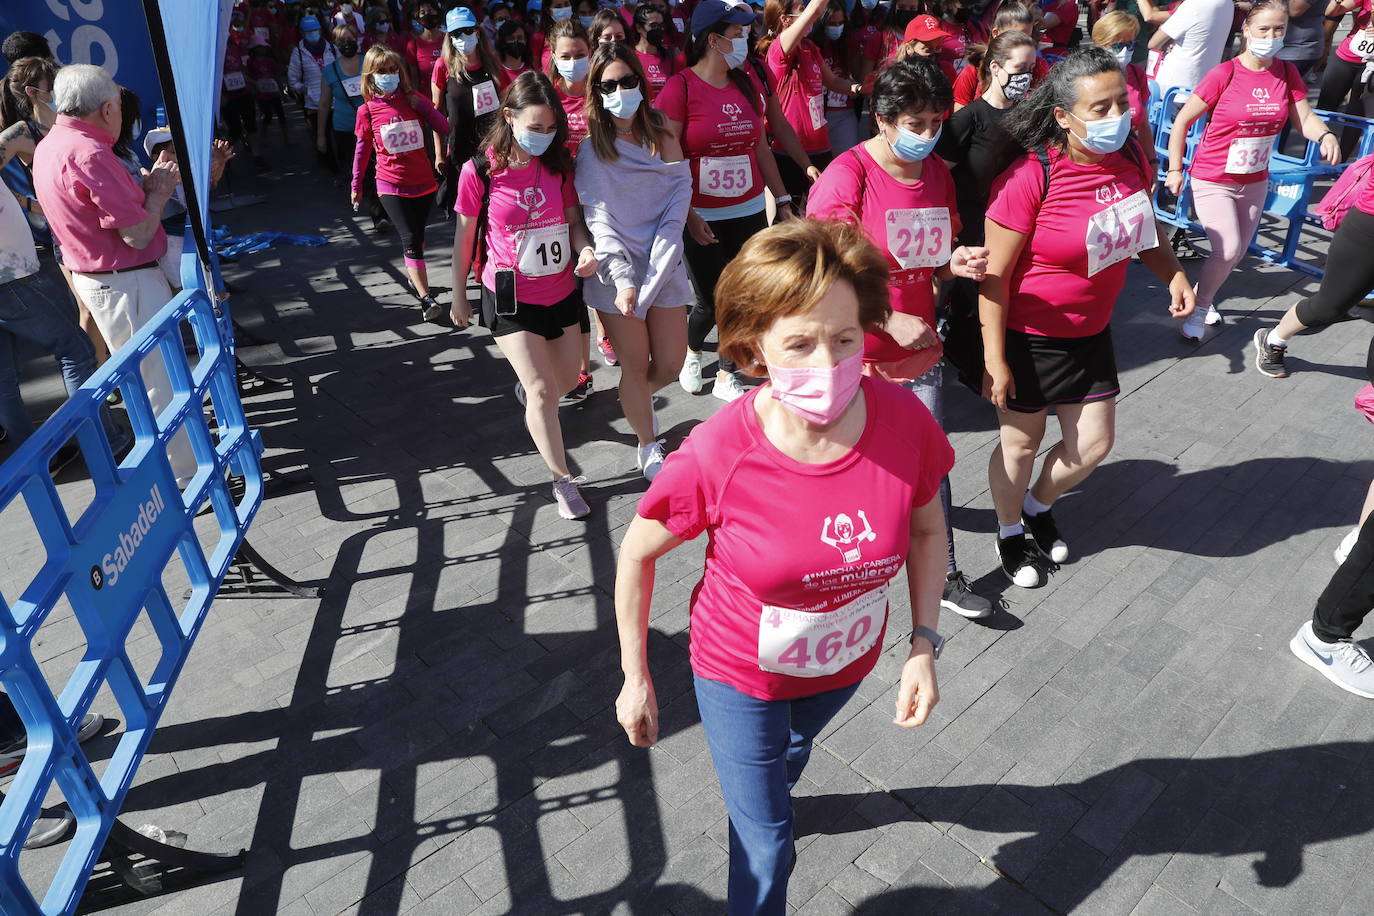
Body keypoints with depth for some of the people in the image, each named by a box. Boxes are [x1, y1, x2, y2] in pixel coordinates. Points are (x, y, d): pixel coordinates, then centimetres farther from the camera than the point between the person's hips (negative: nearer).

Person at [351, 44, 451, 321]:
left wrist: (420, 103, -14)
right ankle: (426, 299, -14)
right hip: (391, 186, -3)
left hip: (423, 182, 3)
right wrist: (356, 185, 10)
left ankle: (414, 279, 39)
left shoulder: (413, 100, 2)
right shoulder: (368, 110, -2)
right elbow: (362, 149, 6)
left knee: (418, 237, 16)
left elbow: (444, 129, -3)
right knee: (410, 239, -13)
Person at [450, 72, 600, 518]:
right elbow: (464, 236, -2)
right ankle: (563, 480, 6)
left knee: (566, 379, 18)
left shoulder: (559, 164, -2)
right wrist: (459, 295, 6)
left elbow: (573, 220, 6)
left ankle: (526, 391, 55)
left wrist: (586, 249, -17)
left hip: (561, 292, 4)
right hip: (510, 298, -4)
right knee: (542, 390, -9)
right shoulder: (480, 171, -12)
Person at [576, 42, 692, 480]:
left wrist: (655, 270, -14)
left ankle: (639, 398, 41)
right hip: (617, 270, -3)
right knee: (636, 366, 4)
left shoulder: (662, 134, 5)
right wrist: (624, 280, -20)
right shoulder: (590, 149, -3)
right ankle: (648, 446, 24)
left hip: (665, 264, 3)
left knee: (670, 364, 6)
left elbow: (680, 195, -3)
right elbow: (599, 219, -9)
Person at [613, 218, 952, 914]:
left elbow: (926, 529, -5)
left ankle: (764, 791, 72)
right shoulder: (718, 456, -34)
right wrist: (635, 680, -9)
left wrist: (924, 644, -12)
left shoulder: (904, 422, -26)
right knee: (766, 850, 12)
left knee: (794, 747, 37)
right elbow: (637, 554, -17)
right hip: (741, 673, -3)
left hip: (848, 660, 4)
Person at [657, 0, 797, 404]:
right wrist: (688, 215, -18)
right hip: (702, 216, -4)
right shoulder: (680, 87, -9)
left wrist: (783, 200, 11)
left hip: (749, 211, 5)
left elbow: (760, 147, 14)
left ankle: (726, 376, 21)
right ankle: (691, 352, 33)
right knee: (711, 299, 0)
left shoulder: (749, 83, 7)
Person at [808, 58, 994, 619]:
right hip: (856, 353, -5)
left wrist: (958, 264, -8)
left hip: (919, 349, 6)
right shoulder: (847, 176, -17)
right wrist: (891, 321, -21)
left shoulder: (937, 173, 5)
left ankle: (944, 576, 26)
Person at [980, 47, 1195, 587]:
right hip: (1028, 336, -6)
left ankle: (1038, 506, 44)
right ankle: (1010, 533, 36)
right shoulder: (1030, 178, -24)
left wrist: (1173, 274, -1)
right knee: (1022, 442, 10)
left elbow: (1143, 225, 16)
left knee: (1094, 444, 14)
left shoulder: (1130, 156, -3)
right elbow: (993, 274, -20)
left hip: (1090, 331, 7)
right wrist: (994, 358, -19)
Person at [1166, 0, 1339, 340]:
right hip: (1212, 180, -6)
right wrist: (1175, 170, -11)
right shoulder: (1223, 74, -16)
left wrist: (1325, 135, -24)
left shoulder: (1287, 73, -1)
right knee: (1227, 250, -17)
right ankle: (1199, 310, 5)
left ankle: (1203, 296, 37)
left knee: (1238, 253, 13)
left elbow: (1304, 118, -2)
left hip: (1254, 181, 6)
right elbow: (1182, 122, -11)